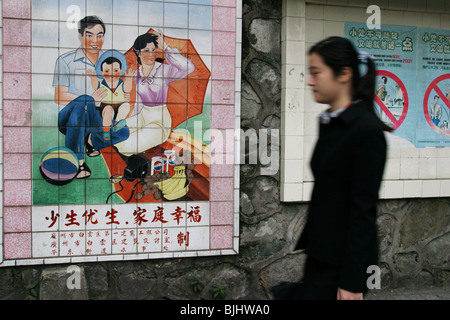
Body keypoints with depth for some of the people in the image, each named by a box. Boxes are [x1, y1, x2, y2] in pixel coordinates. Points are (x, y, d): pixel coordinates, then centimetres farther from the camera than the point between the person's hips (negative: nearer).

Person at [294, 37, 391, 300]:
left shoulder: (367, 130, -17)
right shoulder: (329, 123, 8)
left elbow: (365, 210, -18)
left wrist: (351, 281, -18)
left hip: (344, 261, -8)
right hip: (320, 255, 8)